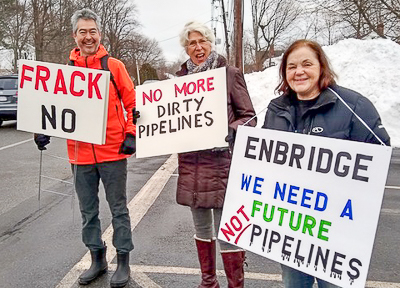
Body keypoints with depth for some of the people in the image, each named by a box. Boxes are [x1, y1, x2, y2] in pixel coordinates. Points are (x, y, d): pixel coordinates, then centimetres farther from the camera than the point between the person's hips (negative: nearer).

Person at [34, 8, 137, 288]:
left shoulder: (114, 66, -2)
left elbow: (132, 103, -1)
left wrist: (131, 135, -10)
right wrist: (44, 130, -5)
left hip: (112, 151, -3)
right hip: (80, 153, 4)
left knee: (118, 209, 8)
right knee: (88, 211, 15)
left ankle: (123, 262, 23)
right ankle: (97, 259, 32)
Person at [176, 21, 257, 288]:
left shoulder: (230, 74, -3)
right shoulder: (182, 77, 10)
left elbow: (248, 117, -3)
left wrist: (231, 132, -21)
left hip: (222, 163, -5)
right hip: (190, 163, 5)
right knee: (201, 226, 17)